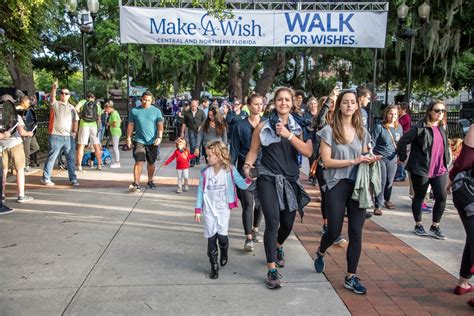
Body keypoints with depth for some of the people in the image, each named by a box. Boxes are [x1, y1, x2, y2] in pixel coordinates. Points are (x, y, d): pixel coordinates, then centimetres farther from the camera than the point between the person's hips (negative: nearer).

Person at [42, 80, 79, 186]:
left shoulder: (71, 108, 14)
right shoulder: (55, 104, 0)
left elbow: (75, 120, 15)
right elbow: (52, 98, -21)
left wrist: (75, 131, 3)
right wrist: (54, 88, -39)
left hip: (69, 137, 4)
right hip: (56, 136, -4)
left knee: (71, 158, 8)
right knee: (51, 158, 1)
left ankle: (73, 179, 15)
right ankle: (46, 178, 10)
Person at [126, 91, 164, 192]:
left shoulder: (156, 111, 2)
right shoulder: (134, 111, 4)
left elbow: (160, 125, -2)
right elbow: (130, 125, 8)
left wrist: (159, 137, -14)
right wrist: (128, 138, 3)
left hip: (152, 142, 1)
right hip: (139, 141, -1)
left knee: (151, 163, 13)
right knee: (139, 161, -13)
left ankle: (150, 181, 31)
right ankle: (136, 184, -15)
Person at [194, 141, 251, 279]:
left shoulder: (230, 170, -7)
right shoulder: (205, 173, -3)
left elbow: (242, 185, -10)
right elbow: (200, 191, 2)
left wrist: (249, 179, -31)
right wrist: (198, 210, 1)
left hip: (223, 209, -1)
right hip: (209, 210, 2)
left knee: (222, 236, -3)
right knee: (211, 237, 2)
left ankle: (224, 253, 32)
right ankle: (214, 266, 15)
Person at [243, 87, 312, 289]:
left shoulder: (297, 127, 6)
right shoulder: (264, 126, -2)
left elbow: (308, 152, -6)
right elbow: (253, 151, 1)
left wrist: (289, 135, -17)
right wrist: (247, 165, -18)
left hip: (290, 181, 4)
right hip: (268, 180, -4)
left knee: (288, 223, 13)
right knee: (272, 222, -14)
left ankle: (278, 247, 47)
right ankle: (272, 270, -5)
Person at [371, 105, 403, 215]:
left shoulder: (399, 127, 6)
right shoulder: (379, 127, -10)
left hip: (392, 158, 5)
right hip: (380, 157, -5)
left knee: (390, 181, 13)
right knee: (381, 181, -5)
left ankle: (387, 200, 36)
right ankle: (378, 205, 3)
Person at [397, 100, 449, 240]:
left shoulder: (442, 128, 10)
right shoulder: (420, 127, -12)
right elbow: (402, 142, -13)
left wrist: (446, 162, 17)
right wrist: (403, 158, -8)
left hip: (439, 170, 6)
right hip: (421, 169, -6)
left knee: (442, 198, 1)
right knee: (419, 197, 9)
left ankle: (435, 227, 17)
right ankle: (418, 225, 25)